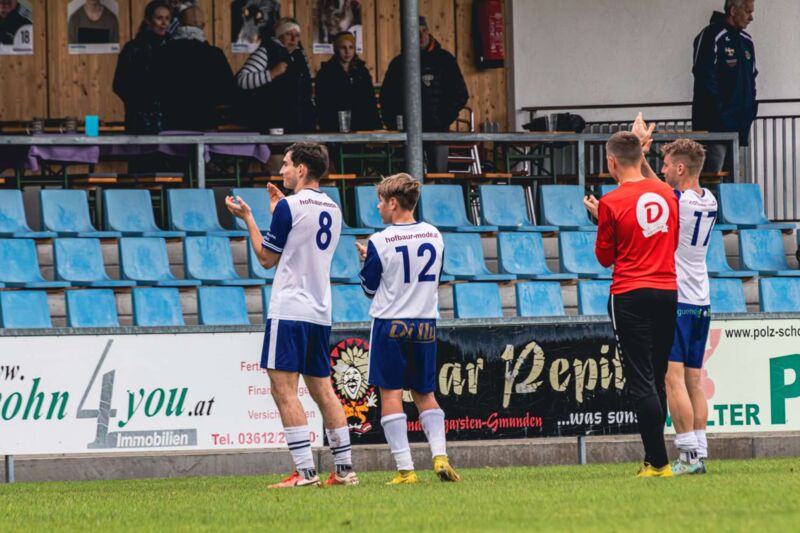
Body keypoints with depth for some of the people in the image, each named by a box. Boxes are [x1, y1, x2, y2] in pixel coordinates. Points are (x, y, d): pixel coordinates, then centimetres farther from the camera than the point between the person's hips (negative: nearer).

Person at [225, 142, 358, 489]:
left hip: (289, 311, -8)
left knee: (283, 388, -8)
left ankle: (305, 470, -16)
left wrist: (247, 218, 8)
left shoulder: (289, 207, -9)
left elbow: (267, 258, -2)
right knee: (322, 389, 13)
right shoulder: (332, 209, 13)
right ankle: (344, 469, 11)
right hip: (320, 313, 8)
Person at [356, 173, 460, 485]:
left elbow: (369, 288, 0)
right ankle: (440, 455, -1)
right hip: (426, 323, 5)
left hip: (390, 324, -5)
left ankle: (405, 468, -8)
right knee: (424, 394, 15)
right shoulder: (434, 235, 4)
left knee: (391, 393, -1)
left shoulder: (380, 242, -11)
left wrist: (366, 260, 17)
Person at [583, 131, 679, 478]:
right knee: (657, 381, 13)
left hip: (630, 296, -5)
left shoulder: (611, 203, -11)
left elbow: (605, 257, -1)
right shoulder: (666, 193, 5)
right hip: (668, 292, 5)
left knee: (641, 382, -4)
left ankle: (659, 462, -10)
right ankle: (653, 459, 16)